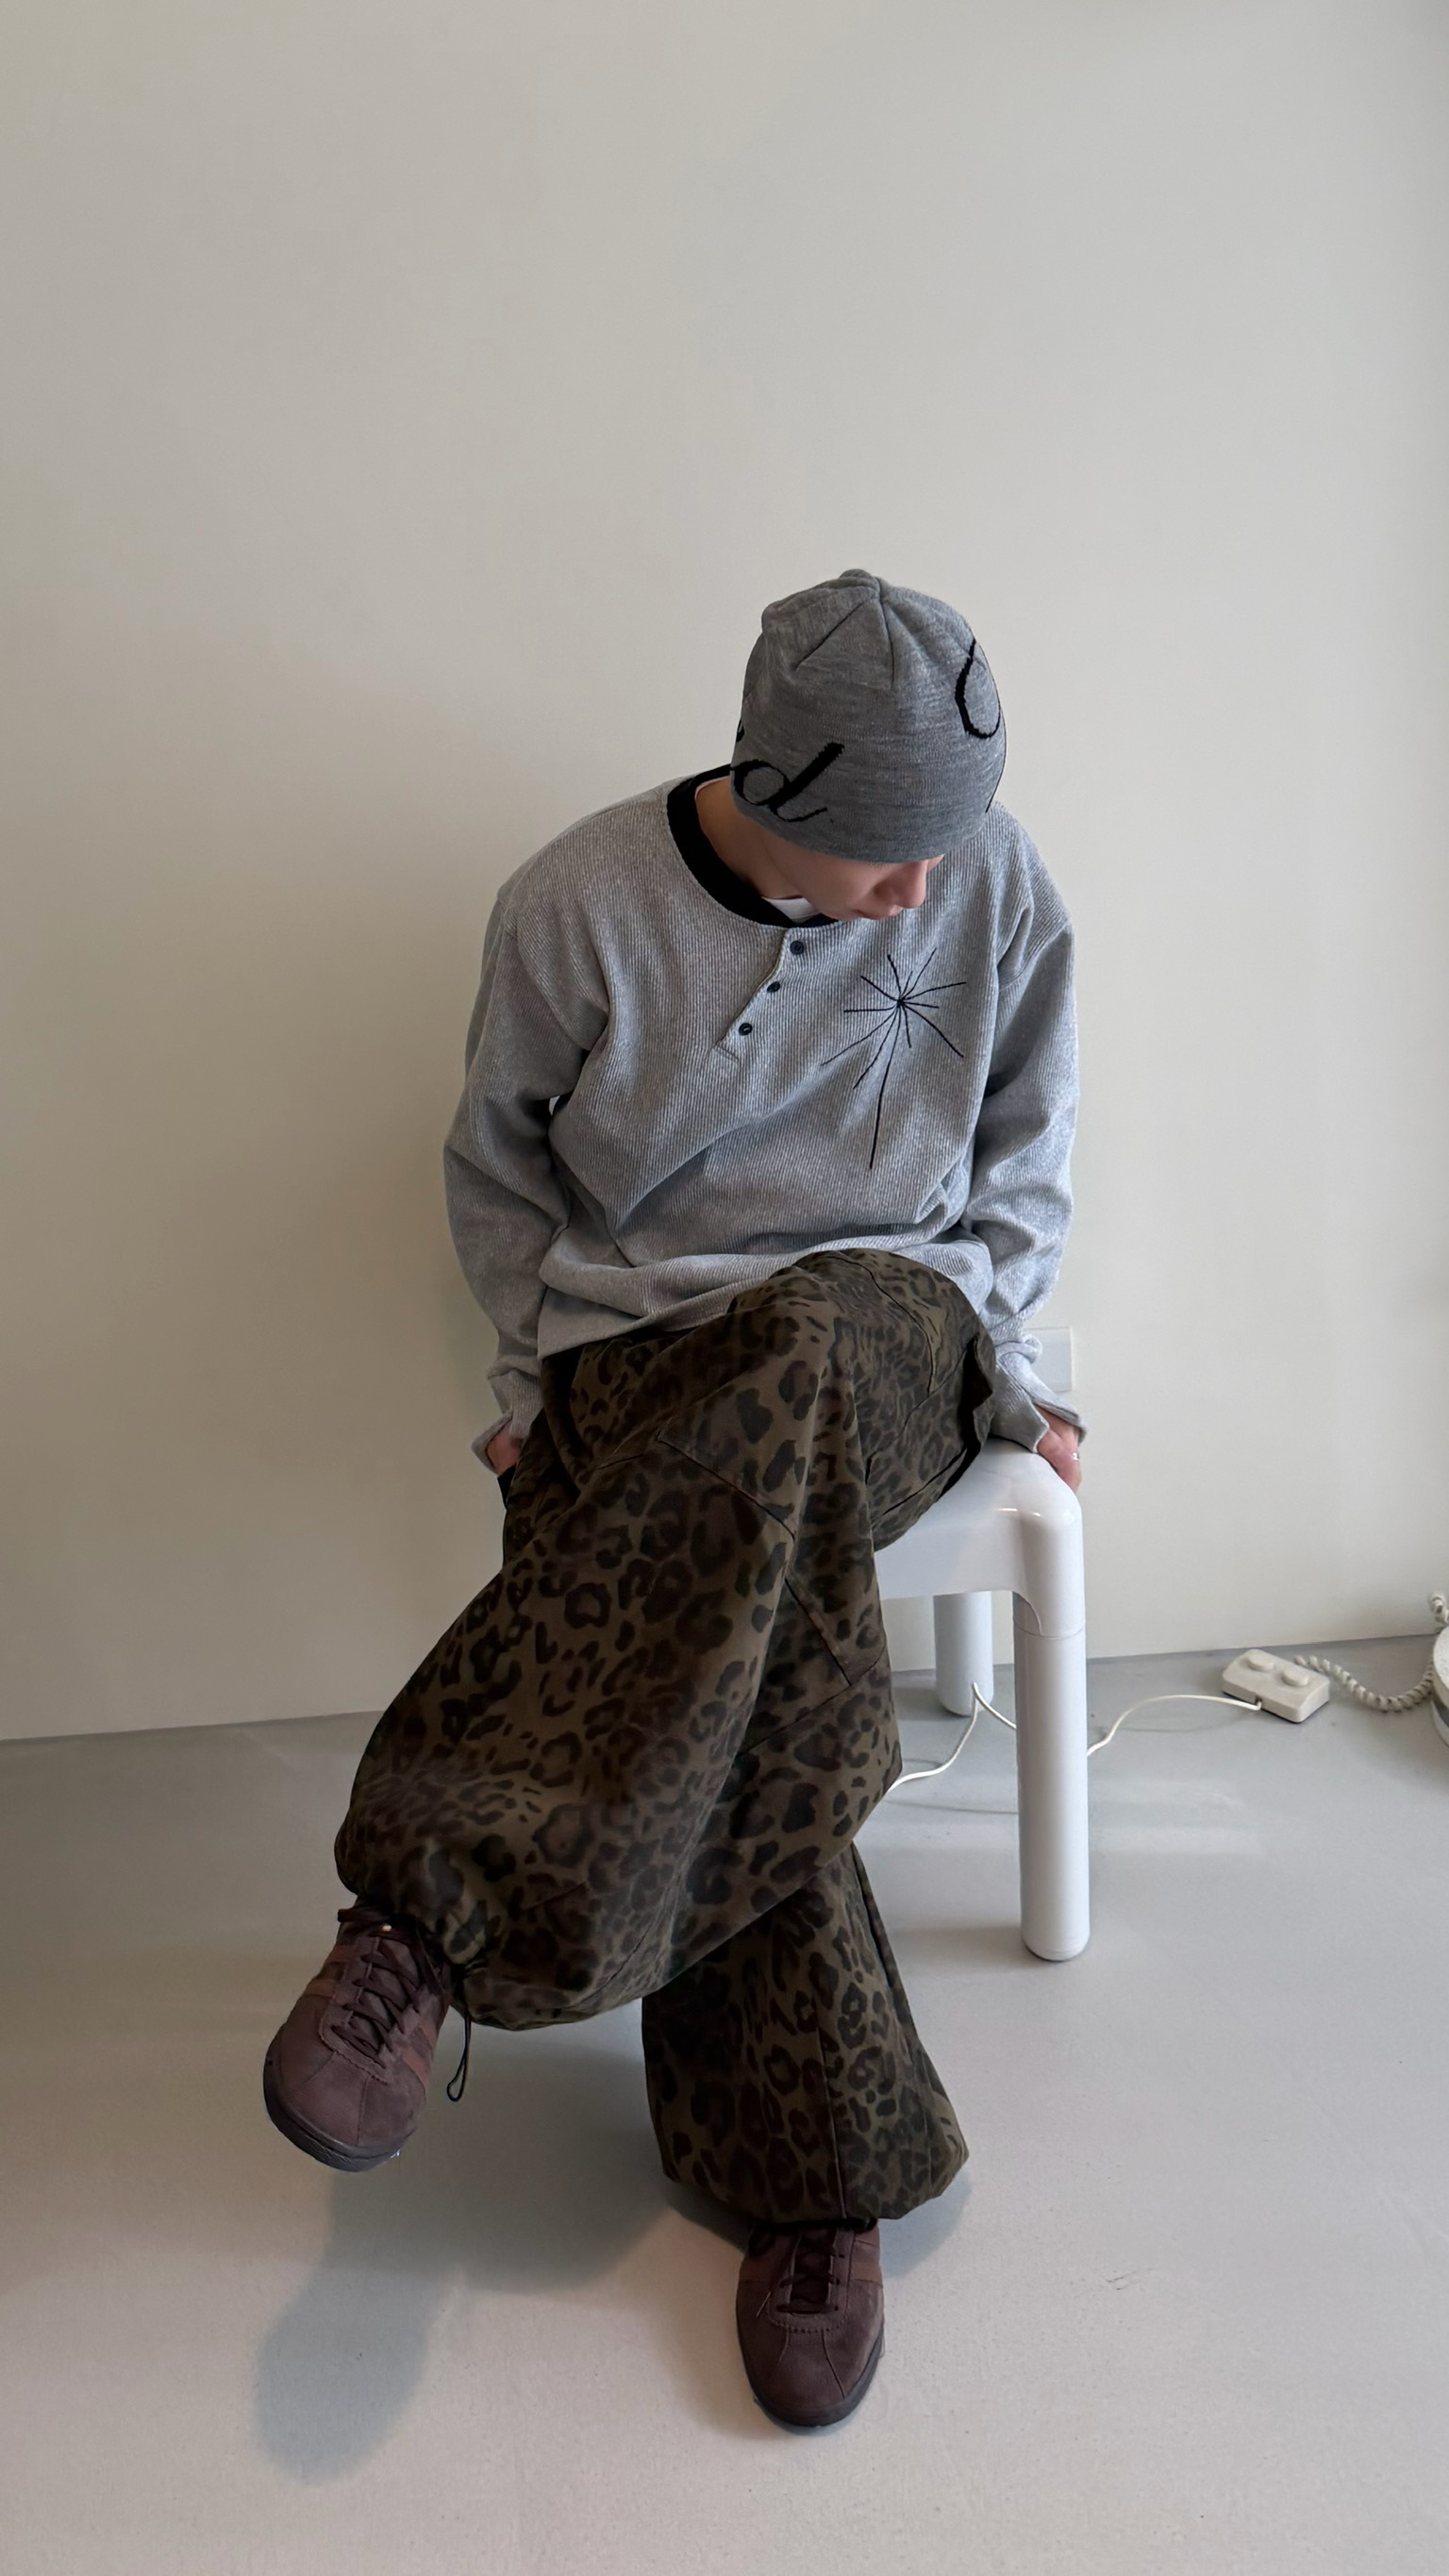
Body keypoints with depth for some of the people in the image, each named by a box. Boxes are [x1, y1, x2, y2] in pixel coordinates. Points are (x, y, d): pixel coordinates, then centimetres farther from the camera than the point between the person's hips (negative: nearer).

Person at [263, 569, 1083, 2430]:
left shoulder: (994, 888, 0)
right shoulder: (580, 906, -6)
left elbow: (1021, 1155, 12)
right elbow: (499, 1169, 7)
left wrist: (992, 1360, 0)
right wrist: (539, 1373, -4)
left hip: (887, 1323, 1)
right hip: (639, 1350, 0)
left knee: (789, 1370, -38)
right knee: (743, 1651, -33)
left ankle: (435, 1909, -33)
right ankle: (817, 2178, -17)